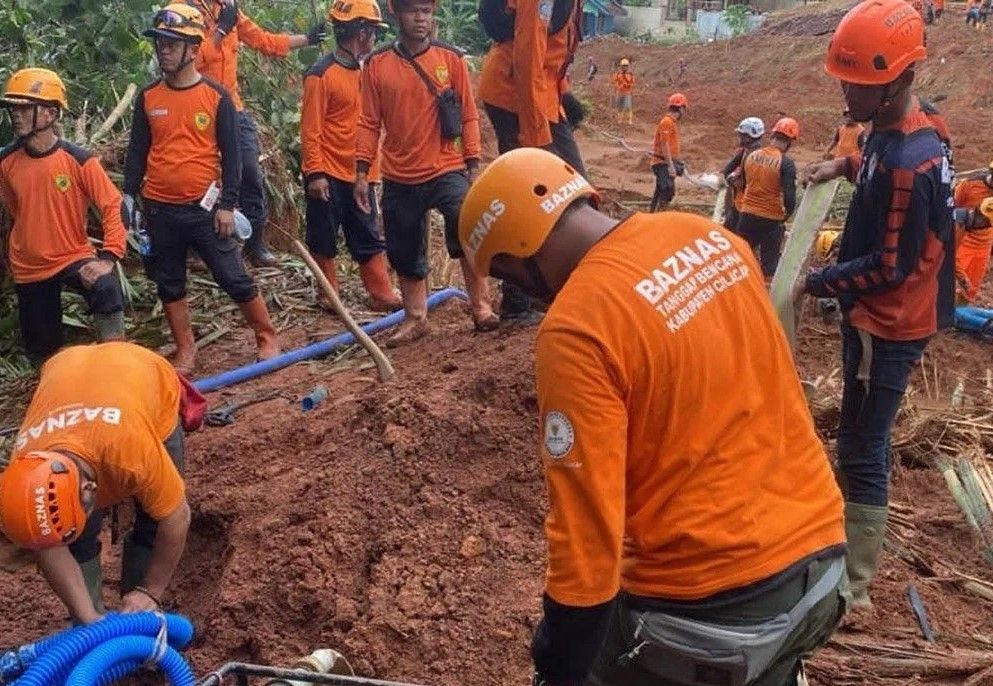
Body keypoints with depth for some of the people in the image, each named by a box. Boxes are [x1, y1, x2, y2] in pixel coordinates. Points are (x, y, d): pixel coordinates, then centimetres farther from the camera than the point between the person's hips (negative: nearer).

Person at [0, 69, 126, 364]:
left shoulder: (79, 160, -18)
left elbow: (114, 207, -16)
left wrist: (108, 258, -26)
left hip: (74, 258, -4)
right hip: (28, 268, 4)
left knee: (106, 287, -37)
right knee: (42, 351, 12)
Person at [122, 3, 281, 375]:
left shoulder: (217, 97, -4)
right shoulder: (148, 98, 5)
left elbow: (230, 154, -4)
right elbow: (137, 150, 10)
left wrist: (227, 205, -8)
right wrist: (128, 195, 3)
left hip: (204, 208, -3)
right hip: (160, 211, 4)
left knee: (234, 279, -1)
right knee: (169, 285, 11)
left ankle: (267, 338, 15)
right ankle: (185, 352, 24)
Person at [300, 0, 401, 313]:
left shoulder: (364, 72, 11)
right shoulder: (321, 74, -12)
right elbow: (310, 129, -13)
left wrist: (372, 170, 16)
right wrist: (315, 173, -16)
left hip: (360, 174, 7)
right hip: (328, 175, -7)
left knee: (370, 239, 10)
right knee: (324, 240, 6)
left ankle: (381, 295, 16)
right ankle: (329, 297, 18)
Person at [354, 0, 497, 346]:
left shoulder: (451, 58, 0)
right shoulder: (377, 65, 0)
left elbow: (468, 115, 2)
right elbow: (369, 123, 3)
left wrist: (473, 165, -1)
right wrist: (361, 173, 0)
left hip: (447, 170, -2)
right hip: (399, 178, 2)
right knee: (405, 252, 10)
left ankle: (481, 306, -6)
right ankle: (416, 318, 27)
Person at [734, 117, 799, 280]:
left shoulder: (751, 156, 3)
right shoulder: (786, 162, -14)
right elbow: (789, 196, -18)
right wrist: (786, 215, 0)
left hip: (748, 215, 4)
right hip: (772, 219, -4)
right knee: (770, 264, 7)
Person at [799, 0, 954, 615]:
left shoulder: (908, 164, -28)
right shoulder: (897, 131, 2)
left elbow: (890, 266, -24)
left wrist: (815, 284, -15)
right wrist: (847, 164, 8)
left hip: (889, 325, -10)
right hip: (882, 317, 10)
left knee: (862, 450, -3)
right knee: (866, 440, 24)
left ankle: (856, 587, 7)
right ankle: (858, 532, 42)